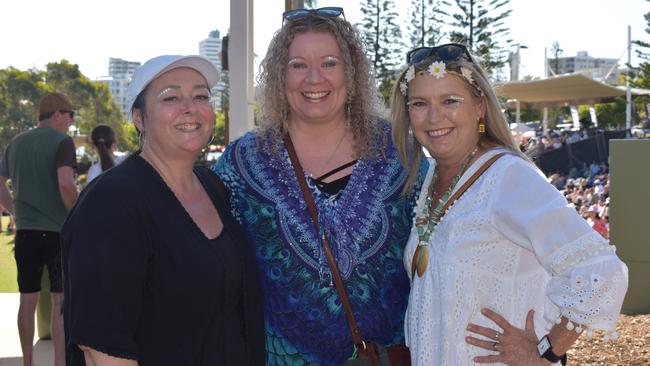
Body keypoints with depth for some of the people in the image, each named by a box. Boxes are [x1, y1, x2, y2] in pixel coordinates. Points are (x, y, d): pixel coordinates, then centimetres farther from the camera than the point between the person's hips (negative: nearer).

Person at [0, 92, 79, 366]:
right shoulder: (61, 141, -8)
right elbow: (65, 183, -22)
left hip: (25, 231, 6)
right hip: (57, 231, -5)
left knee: (28, 299, 12)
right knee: (60, 300, 1)